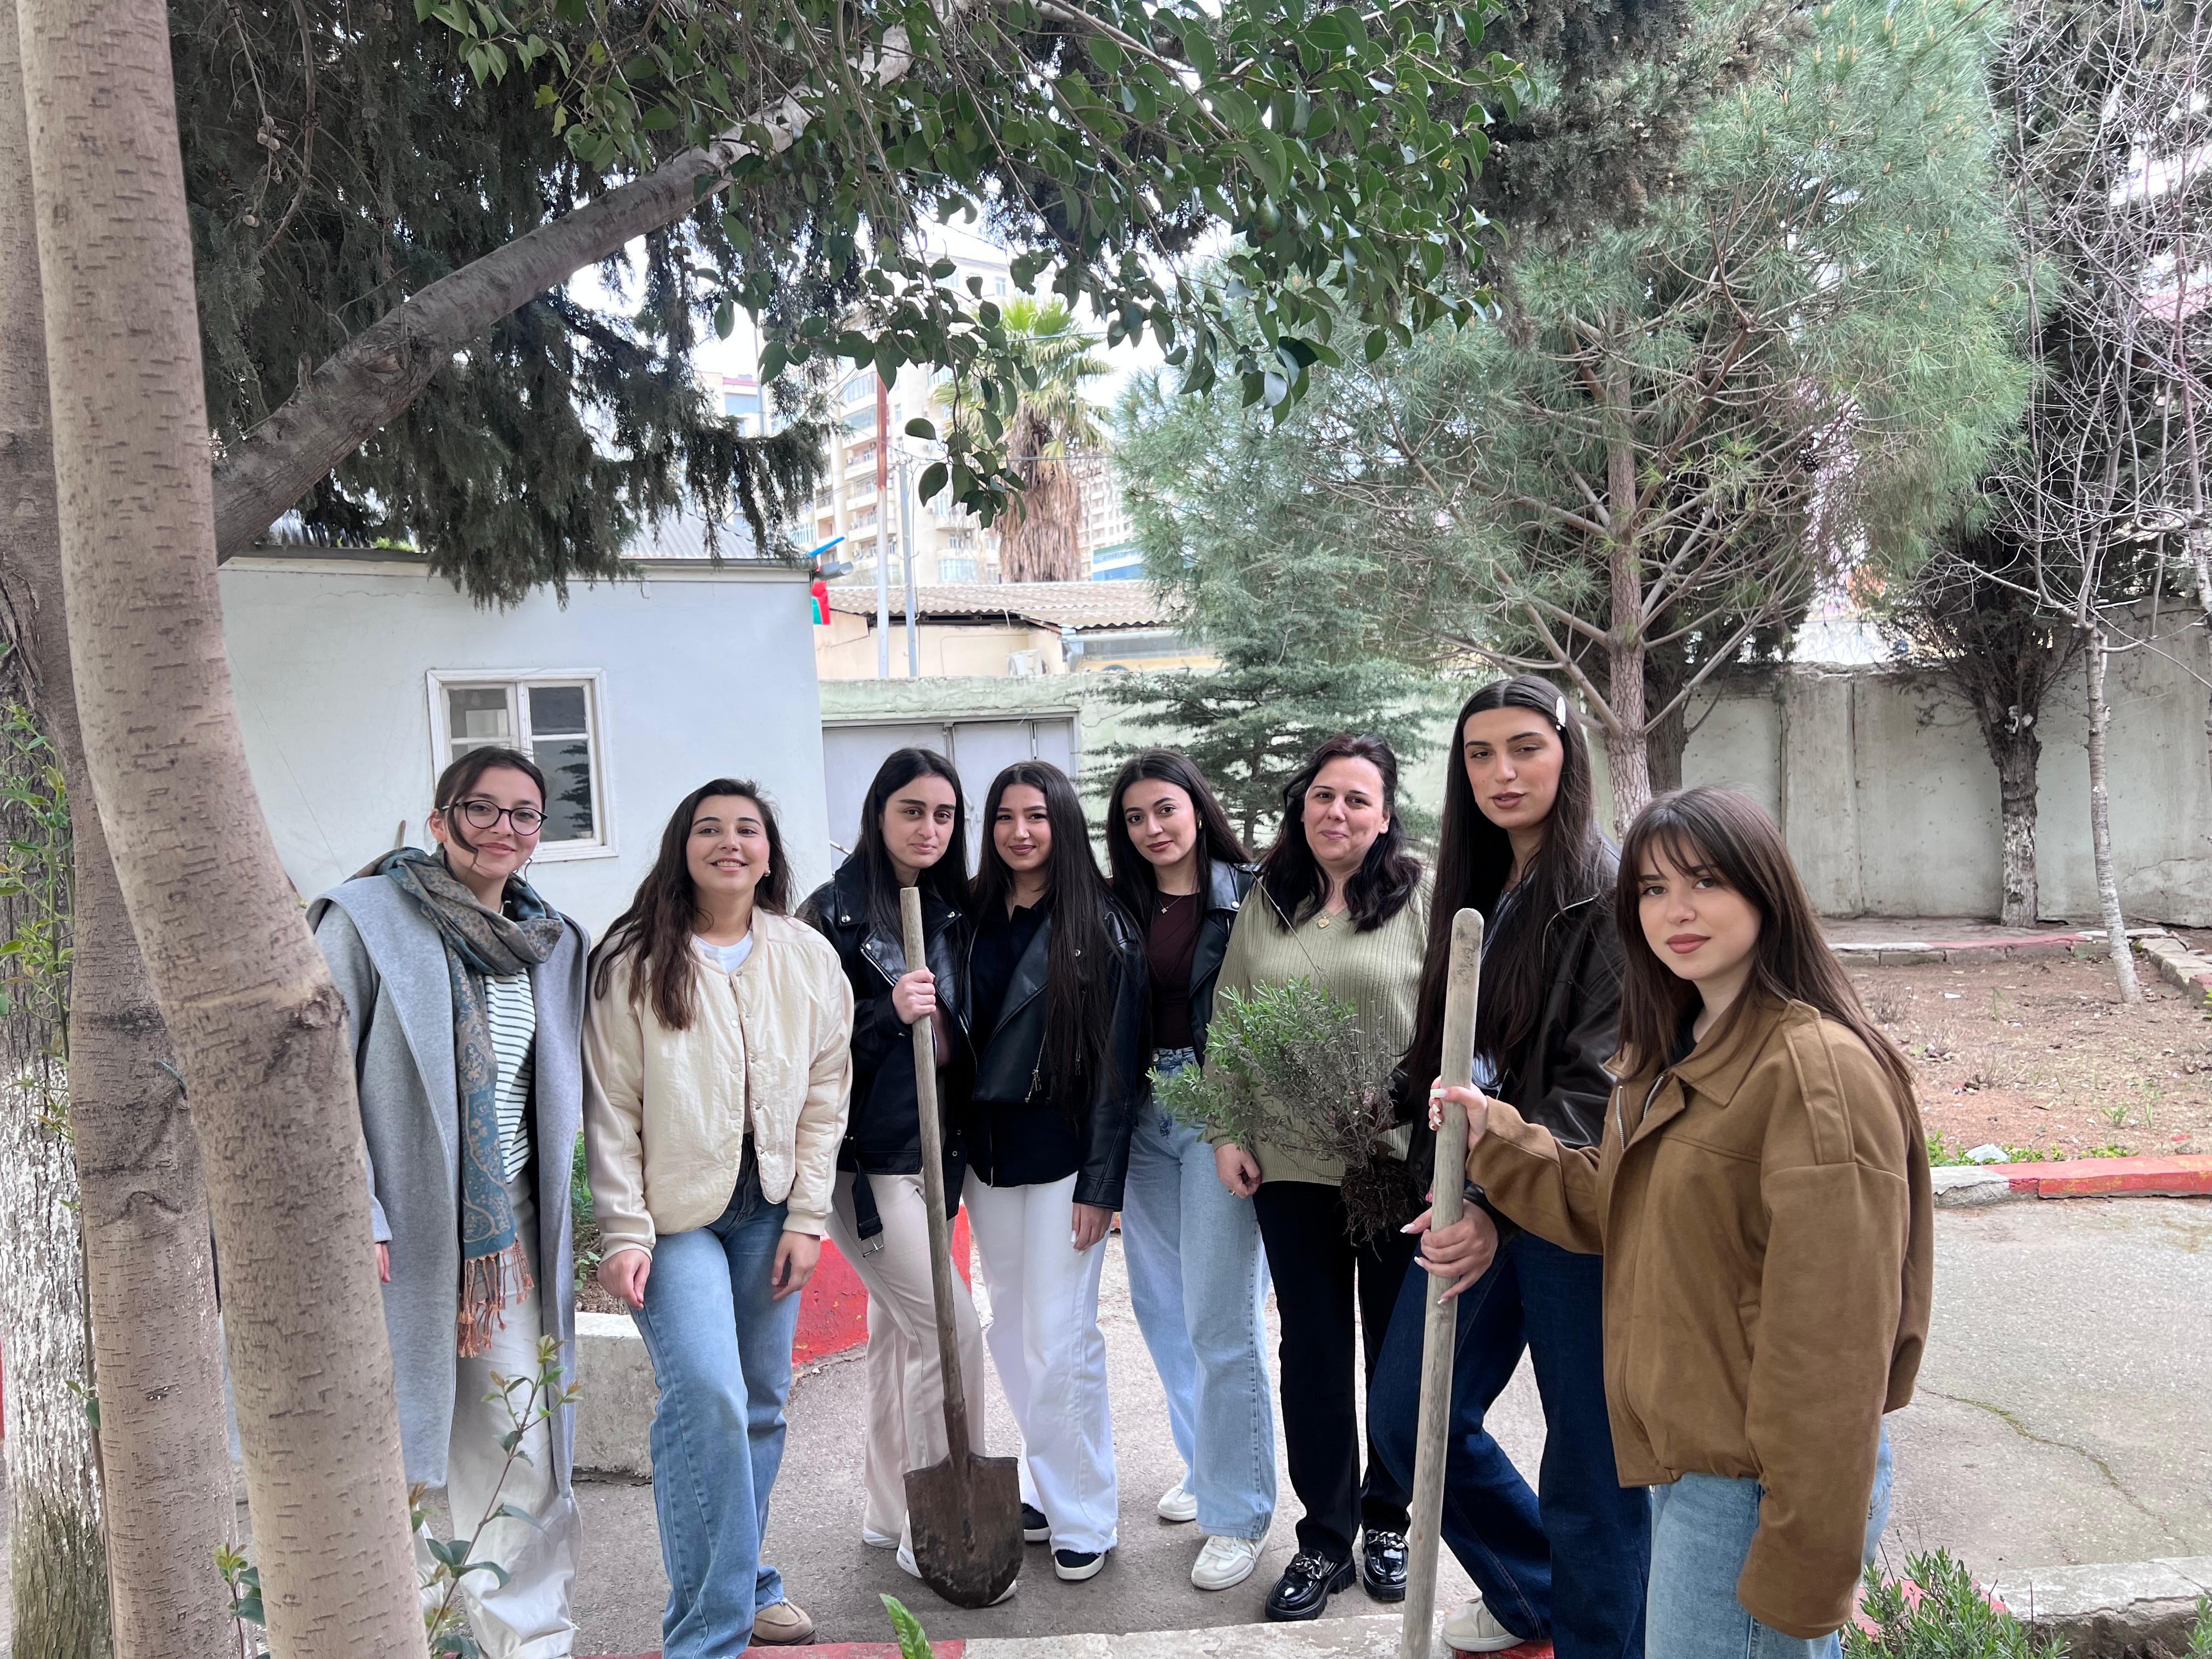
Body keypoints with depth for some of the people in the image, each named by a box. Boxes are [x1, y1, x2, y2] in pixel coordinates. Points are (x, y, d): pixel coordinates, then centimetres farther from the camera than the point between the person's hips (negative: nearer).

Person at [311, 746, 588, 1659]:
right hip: (401, 1232, -5)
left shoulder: (555, 942, 10)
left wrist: (568, 1226, 12)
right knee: (396, 1445, 4)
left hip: (513, 1228, 5)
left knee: (522, 1439, 8)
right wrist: (352, 1223, -15)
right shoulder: (366, 920, -7)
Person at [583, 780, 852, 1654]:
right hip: (674, 1209, -3)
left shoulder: (811, 960, 2)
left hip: (770, 1208, 4)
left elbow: (825, 1097, 5)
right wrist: (624, 1234, -10)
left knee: (762, 1402, 10)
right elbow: (611, 1112, -5)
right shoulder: (633, 963, -6)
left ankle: (740, 1583, 31)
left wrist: (806, 1217, 1)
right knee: (706, 1397, -16)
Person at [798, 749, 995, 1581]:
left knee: (900, 1329, 17)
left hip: (931, 1150, 7)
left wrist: (959, 1141, 7)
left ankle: (891, 1515, 32)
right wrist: (889, 1014, -25)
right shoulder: (834, 913, -12)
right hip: (868, 1156, -7)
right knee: (951, 1328, -8)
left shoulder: (950, 912, 8)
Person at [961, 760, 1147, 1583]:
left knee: (1059, 1340, -2)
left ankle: (1082, 1516, 14)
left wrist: (1101, 1183, -12)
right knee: (1013, 1331, 13)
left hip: (1063, 1153, -5)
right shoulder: (974, 918, 7)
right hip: (987, 1148, 5)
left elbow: (1117, 1064, -9)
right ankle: (1044, 1486, 29)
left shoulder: (1101, 927, -7)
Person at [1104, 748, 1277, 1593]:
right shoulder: (1119, 905, 8)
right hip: (1141, 1117, 5)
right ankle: (1206, 1467, 35)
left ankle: (1237, 1512, 13)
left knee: (1220, 1318, -3)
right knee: (1160, 1305, 14)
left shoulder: (1248, 895, -4)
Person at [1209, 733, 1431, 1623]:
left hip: (1403, 1164, -3)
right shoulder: (1266, 904, 6)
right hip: (1291, 1167, 3)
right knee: (1313, 1351, 11)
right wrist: (1227, 1131, 3)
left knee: (1400, 1349, 12)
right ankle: (1324, 1540, 27)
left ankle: (1387, 1521, 33)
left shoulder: (1423, 895, -6)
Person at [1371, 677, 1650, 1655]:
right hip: (1473, 1198, 8)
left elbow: (1597, 1083, -18)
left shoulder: (1606, 894, -11)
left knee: (1588, 1459, 3)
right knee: (1407, 1419, 14)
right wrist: (1446, 1191, 10)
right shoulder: (1479, 891, 12)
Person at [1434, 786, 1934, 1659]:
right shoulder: (1671, 1051, 9)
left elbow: (1831, 1345, -23)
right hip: (1688, 1455, 9)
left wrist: (1801, 1565, -20)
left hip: (1755, 1483, -9)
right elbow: (1611, 1208, 11)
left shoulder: (1818, 1071, -23)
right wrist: (1498, 1139, -2)